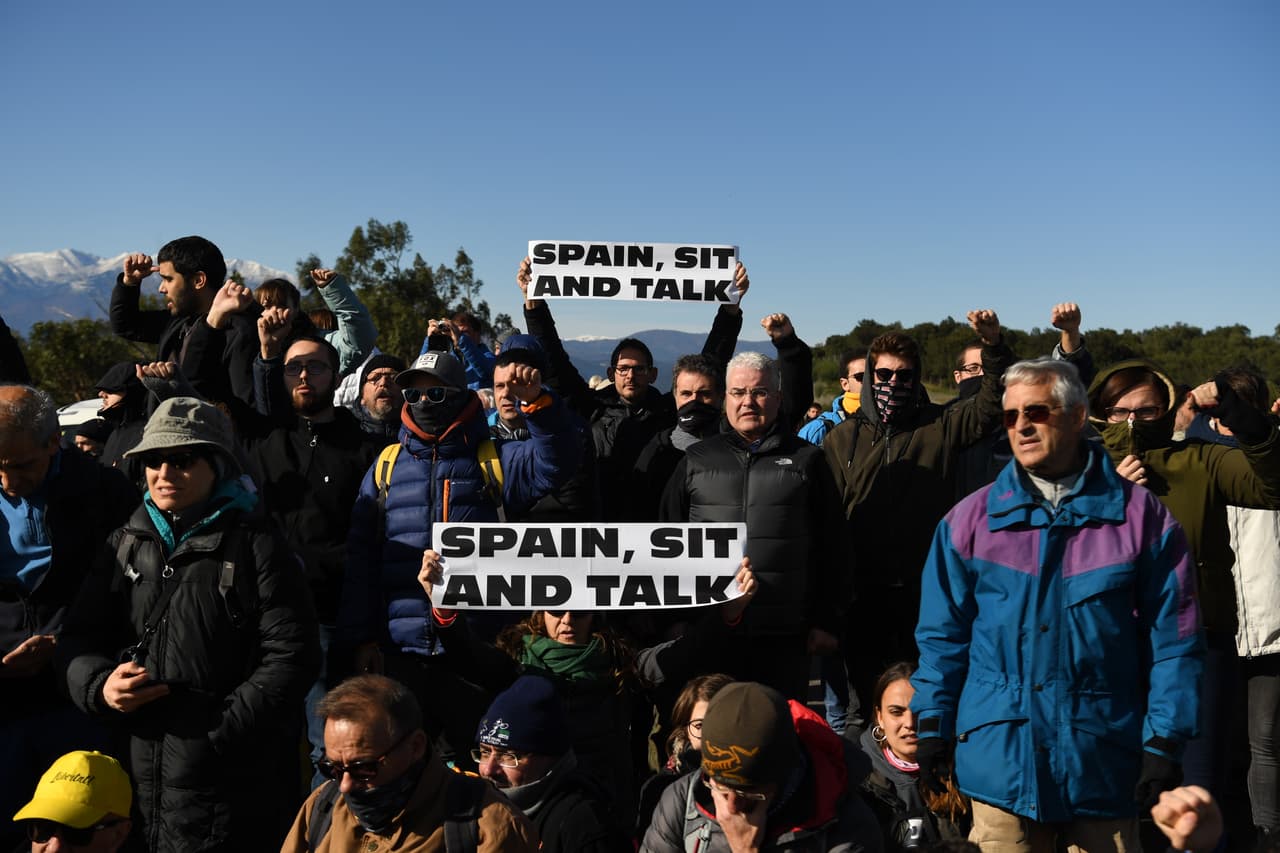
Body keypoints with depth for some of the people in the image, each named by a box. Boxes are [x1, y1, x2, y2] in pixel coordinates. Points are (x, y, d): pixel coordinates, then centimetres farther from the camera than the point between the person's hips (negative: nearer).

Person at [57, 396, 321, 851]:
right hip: (144, 773, 5)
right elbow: (80, 636, 14)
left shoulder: (255, 545, -6)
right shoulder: (126, 544, 10)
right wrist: (100, 685, -6)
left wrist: (221, 733, -17)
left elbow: (290, 655, -11)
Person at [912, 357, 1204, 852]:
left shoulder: (1141, 516, -2)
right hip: (1001, 759, 1)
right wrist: (932, 727, 1)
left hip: (1104, 761, 0)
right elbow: (943, 634, 5)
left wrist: (1164, 743, -5)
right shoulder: (972, 518, 2)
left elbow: (1172, 641, 0)